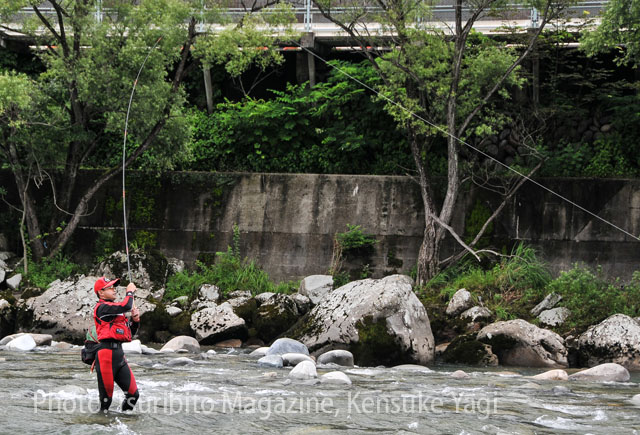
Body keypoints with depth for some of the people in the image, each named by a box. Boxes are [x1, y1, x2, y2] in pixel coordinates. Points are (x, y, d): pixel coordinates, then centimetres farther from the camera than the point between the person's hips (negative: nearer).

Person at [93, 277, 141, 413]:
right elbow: (126, 306, -21)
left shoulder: (116, 309, 22)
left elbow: (130, 333, 27)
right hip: (107, 354, -8)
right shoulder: (102, 307, -6)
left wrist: (135, 319, 9)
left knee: (133, 394, 4)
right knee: (106, 397, -4)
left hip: (119, 354, 8)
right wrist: (130, 292, -3)